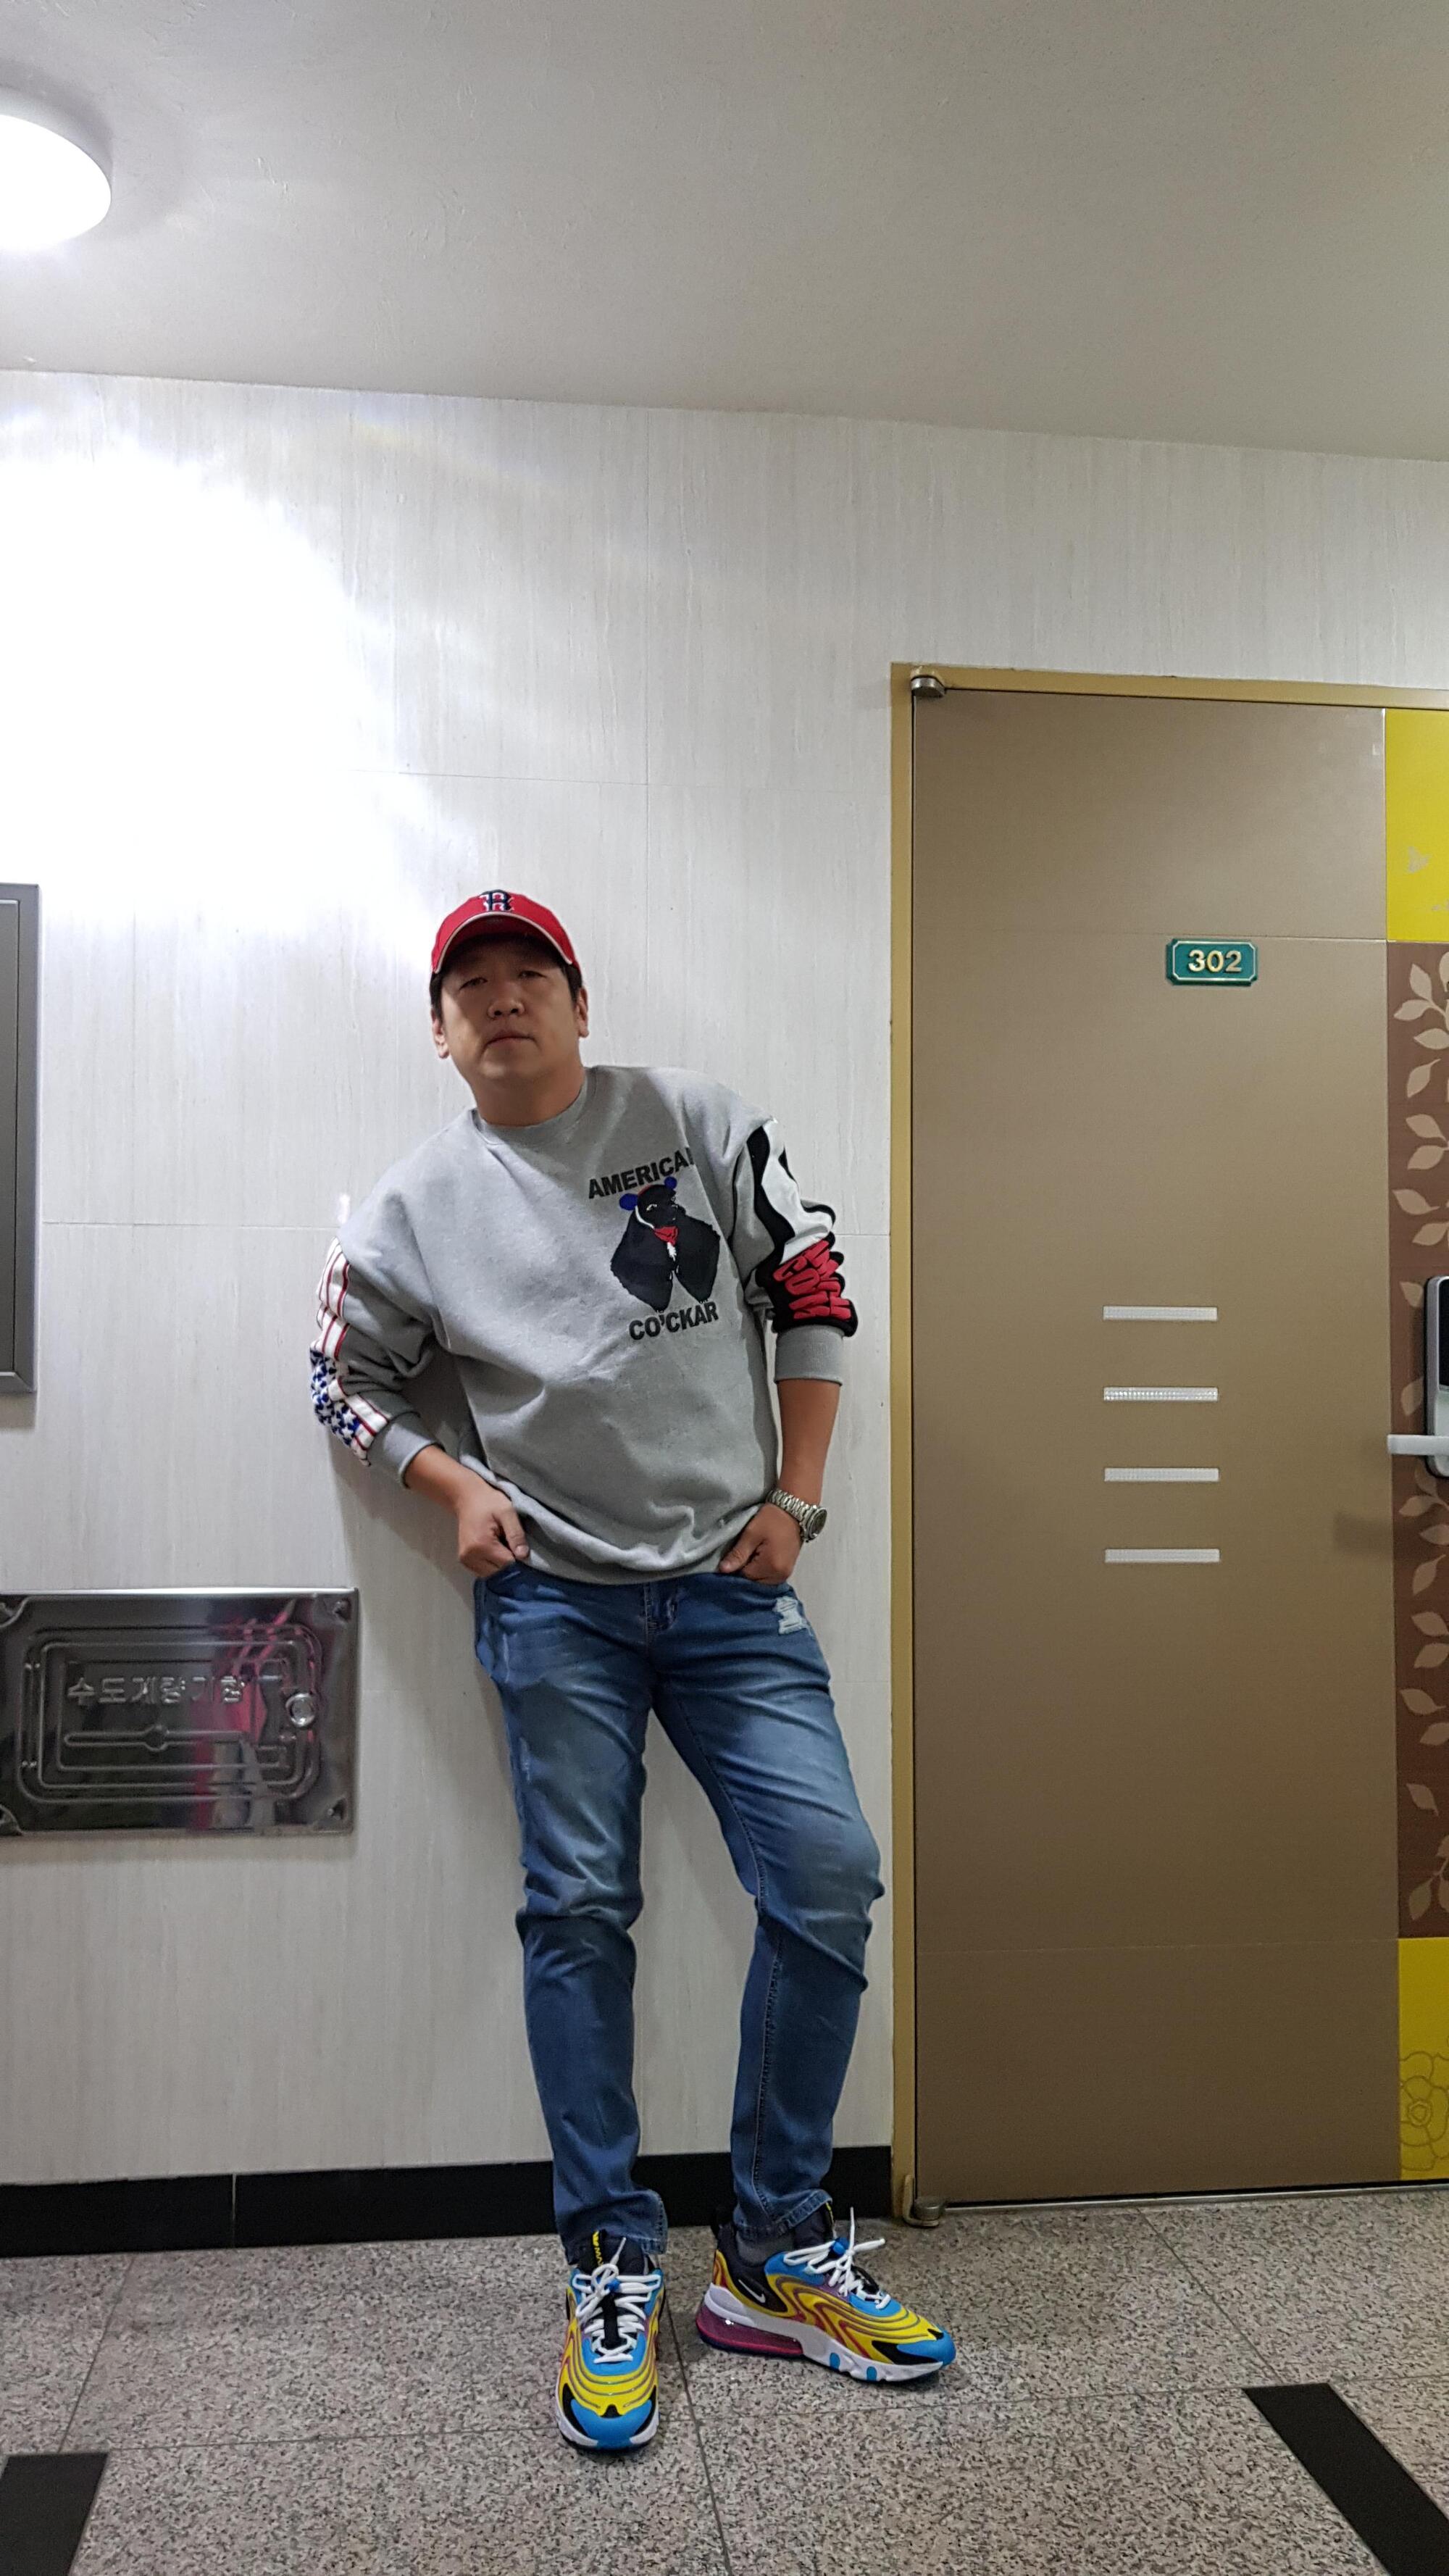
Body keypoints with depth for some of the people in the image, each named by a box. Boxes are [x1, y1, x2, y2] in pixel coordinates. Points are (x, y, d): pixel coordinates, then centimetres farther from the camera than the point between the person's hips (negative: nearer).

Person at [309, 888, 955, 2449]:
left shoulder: (695, 1120, 2)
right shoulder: (417, 1206, 4)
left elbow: (810, 1293, 6)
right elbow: (347, 1378, 14)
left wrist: (796, 1497, 1)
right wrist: (456, 1487, -2)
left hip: (731, 1583, 1)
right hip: (553, 1596, 0)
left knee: (827, 1880, -5)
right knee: (578, 1911, 1)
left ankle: (775, 2254, 12)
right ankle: (612, 2271, 16)